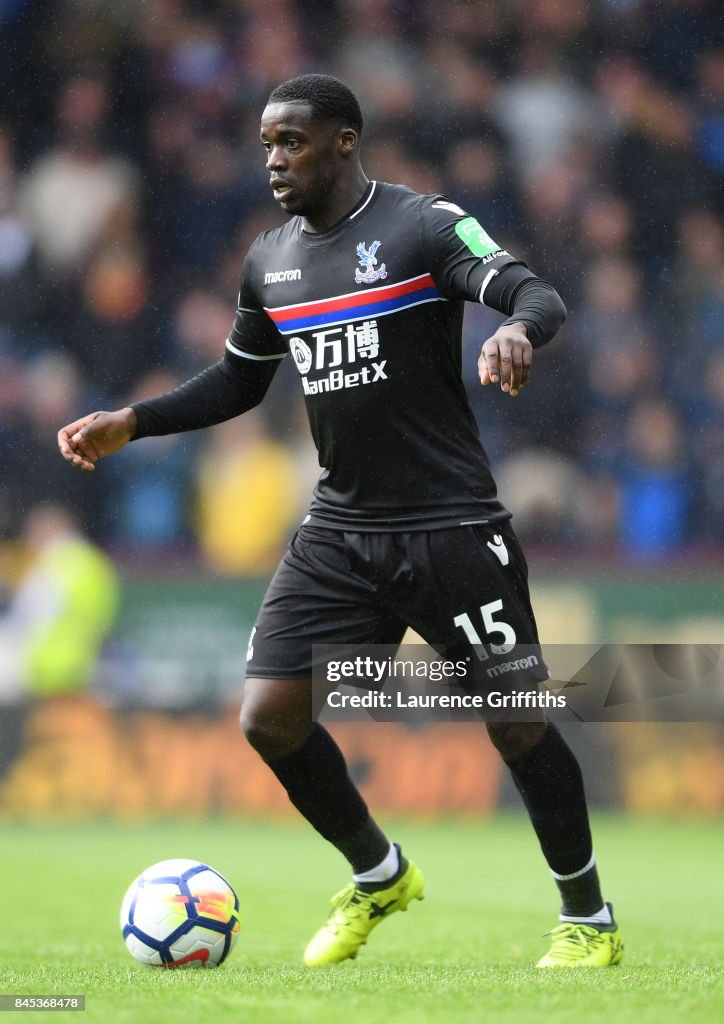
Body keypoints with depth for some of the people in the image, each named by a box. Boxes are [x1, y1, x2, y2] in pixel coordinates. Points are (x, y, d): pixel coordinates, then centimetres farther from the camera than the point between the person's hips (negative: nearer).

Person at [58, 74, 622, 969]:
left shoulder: (424, 226, -9)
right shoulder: (269, 259, 10)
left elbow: (537, 295, -22)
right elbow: (238, 382, 23)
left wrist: (518, 330, -46)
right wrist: (131, 423, 12)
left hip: (448, 526, -6)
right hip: (338, 532, 6)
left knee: (514, 720, -3)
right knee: (268, 715, -4)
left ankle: (588, 919, 16)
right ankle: (378, 877, 19)